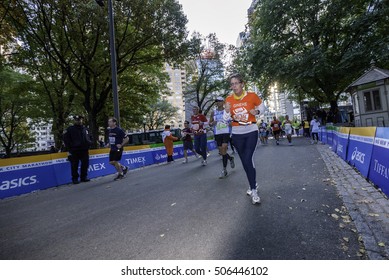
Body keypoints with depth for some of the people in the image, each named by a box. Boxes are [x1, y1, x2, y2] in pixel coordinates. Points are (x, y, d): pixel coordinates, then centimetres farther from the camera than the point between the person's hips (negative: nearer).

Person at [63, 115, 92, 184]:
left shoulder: (85, 129, 13)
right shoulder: (70, 129, -1)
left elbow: (90, 138, 24)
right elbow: (66, 139, -3)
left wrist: (89, 144, 8)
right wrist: (69, 148, -7)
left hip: (84, 150, 4)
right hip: (74, 151, -4)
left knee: (85, 164, 7)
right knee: (74, 166, 0)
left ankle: (84, 177, 18)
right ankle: (75, 179, 10)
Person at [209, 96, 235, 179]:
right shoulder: (213, 112, 9)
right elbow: (210, 122, 14)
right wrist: (212, 123, -9)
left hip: (226, 132, -4)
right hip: (217, 133, 4)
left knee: (223, 149, -15)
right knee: (221, 151, 8)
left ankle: (224, 170, -6)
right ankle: (230, 158, 39)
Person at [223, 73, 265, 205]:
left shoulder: (252, 96, -6)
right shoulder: (229, 99, -1)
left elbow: (262, 106, 13)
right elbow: (226, 118, 3)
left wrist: (257, 111, -9)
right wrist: (227, 111, -19)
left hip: (251, 131, -3)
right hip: (237, 133, 3)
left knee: (248, 159, -15)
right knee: (244, 161, 10)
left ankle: (253, 190, -5)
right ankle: (253, 185, 29)